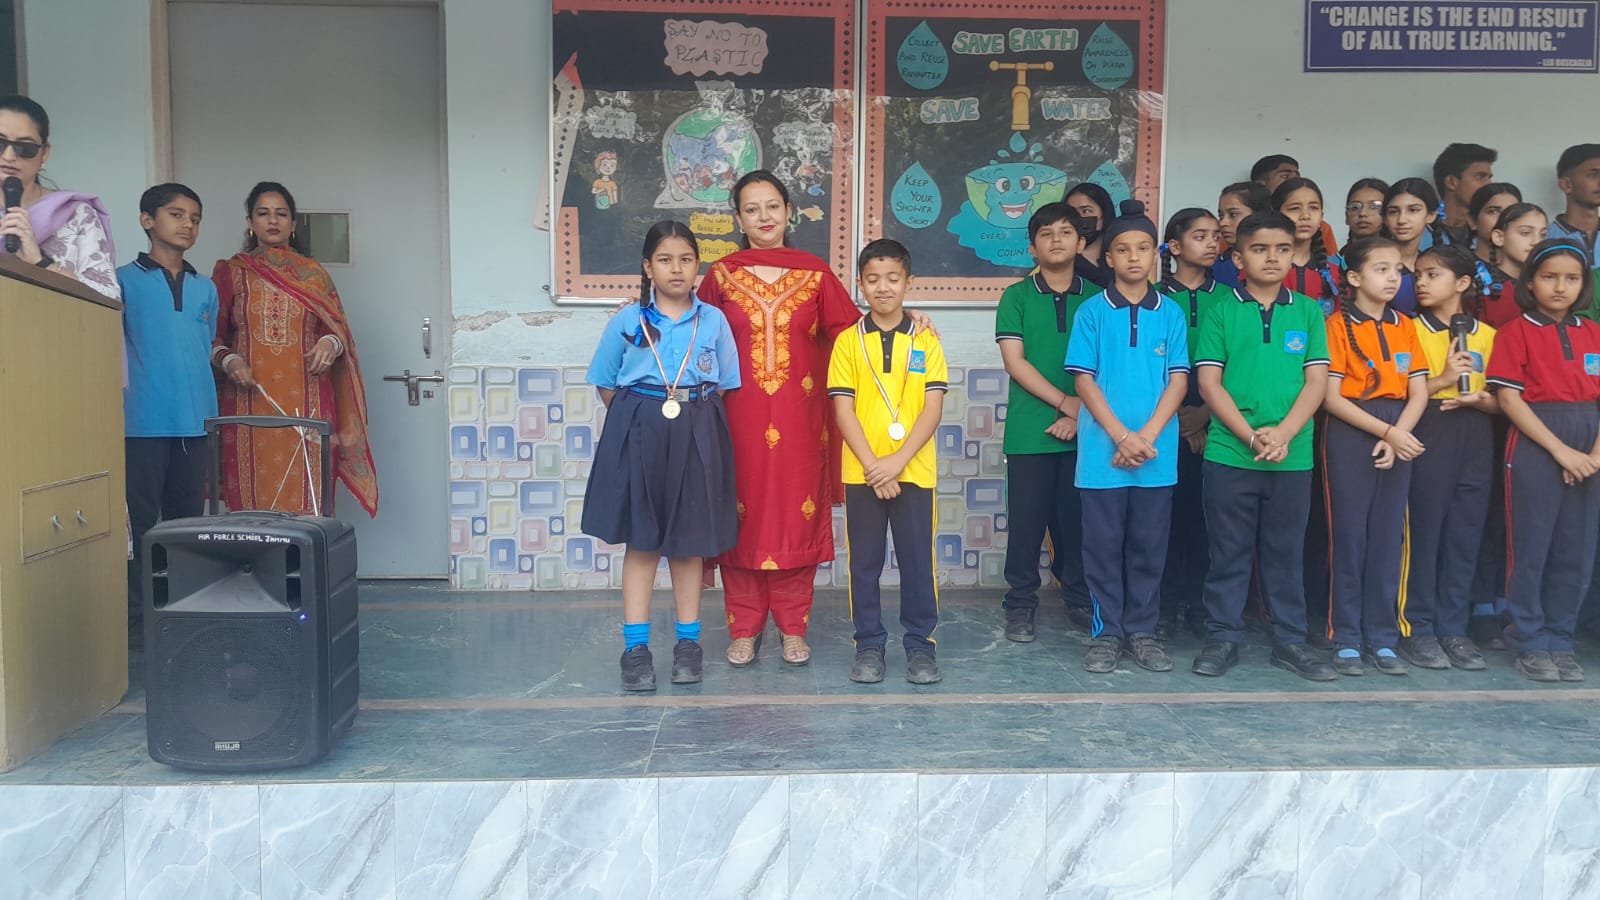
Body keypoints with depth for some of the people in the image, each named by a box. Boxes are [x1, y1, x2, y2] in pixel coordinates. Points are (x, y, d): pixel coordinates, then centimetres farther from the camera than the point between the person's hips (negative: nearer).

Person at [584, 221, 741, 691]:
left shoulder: (713, 321, 4)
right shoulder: (627, 321, 2)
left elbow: (722, 387, 8)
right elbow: (606, 387, 8)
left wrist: (694, 417, -1)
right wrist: (641, 418, 2)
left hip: (697, 435, 1)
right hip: (638, 433, -1)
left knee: (689, 540, 8)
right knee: (640, 541, 3)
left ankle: (688, 642, 19)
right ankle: (635, 646, 9)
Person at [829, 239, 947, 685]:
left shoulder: (926, 341, 3)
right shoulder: (848, 342, 3)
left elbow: (933, 408, -3)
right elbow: (843, 410, -2)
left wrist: (897, 461, -13)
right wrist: (872, 467, -11)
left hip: (914, 471, 0)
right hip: (861, 473, 0)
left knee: (917, 559, 4)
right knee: (864, 561, 6)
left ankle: (920, 643, 15)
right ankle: (868, 644, 16)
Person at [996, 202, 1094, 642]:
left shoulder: (1096, 298, 8)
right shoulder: (1016, 297, 4)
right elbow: (1015, 362, -4)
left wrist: (1081, 413, -7)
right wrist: (1065, 401, -10)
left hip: (1083, 430, 1)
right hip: (1029, 432, -1)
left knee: (1076, 519, 7)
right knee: (1026, 520, 3)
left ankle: (1080, 599, 21)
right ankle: (1020, 604, 13)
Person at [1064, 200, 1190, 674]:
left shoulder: (1170, 313, 6)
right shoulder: (1092, 311, 1)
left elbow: (1178, 381, 2)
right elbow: (1084, 380, -3)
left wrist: (1147, 436, -10)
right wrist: (1122, 437, -11)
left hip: (1157, 453, 2)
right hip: (1102, 451, -1)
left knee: (1149, 546, 8)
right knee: (1103, 546, 4)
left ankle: (1142, 632, 19)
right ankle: (1106, 632, 15)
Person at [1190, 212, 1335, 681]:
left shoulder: (1308, 311, 8)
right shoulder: (1220, 311, 2)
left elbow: (1316, 381, 2)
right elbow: (1209, 382, -3)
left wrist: (1283, 434, -12)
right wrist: (1251, 436, -12)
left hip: (1293, 456, 2)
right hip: (1228, 453, -2)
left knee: (1286, 551, 11)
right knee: (1229, 552, 6)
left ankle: (1290, 640, 21)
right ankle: (1222, 637, 16)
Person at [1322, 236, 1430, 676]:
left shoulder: (1404, 326, 11)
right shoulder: (1338, 324, -4)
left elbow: (1418, 392, 7)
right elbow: (1331, 397, -11)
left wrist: (1398, 436, -9)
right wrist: (1386, 431, -16)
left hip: (1399, 435, 5)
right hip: (1350, 435, -5)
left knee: (1387, 537, 7)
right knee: (1349, 536, 0)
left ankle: (1382, 637, 15)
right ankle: (1347, 639, 7)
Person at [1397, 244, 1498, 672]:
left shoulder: (1488, 335, 10)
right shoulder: (1411, 329, 1)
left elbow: (1503, 401, 11)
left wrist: (1480, 399, -10)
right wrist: (1442, 380, -18)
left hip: (1475, 445, 3)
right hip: (1426, 442, -3)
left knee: (1464, 538, 6)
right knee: (1421, 535, -2)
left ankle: (1453, 629, 15)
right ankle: (1416, 629, 7)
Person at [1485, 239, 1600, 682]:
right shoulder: (1516, 332, -1)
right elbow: (1508, 398, -9)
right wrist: (1560, 449, -15)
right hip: (1534, 447, -4)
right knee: (1531, 547, 1)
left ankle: (1559, 640, 18)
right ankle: (1530, 643, 11)